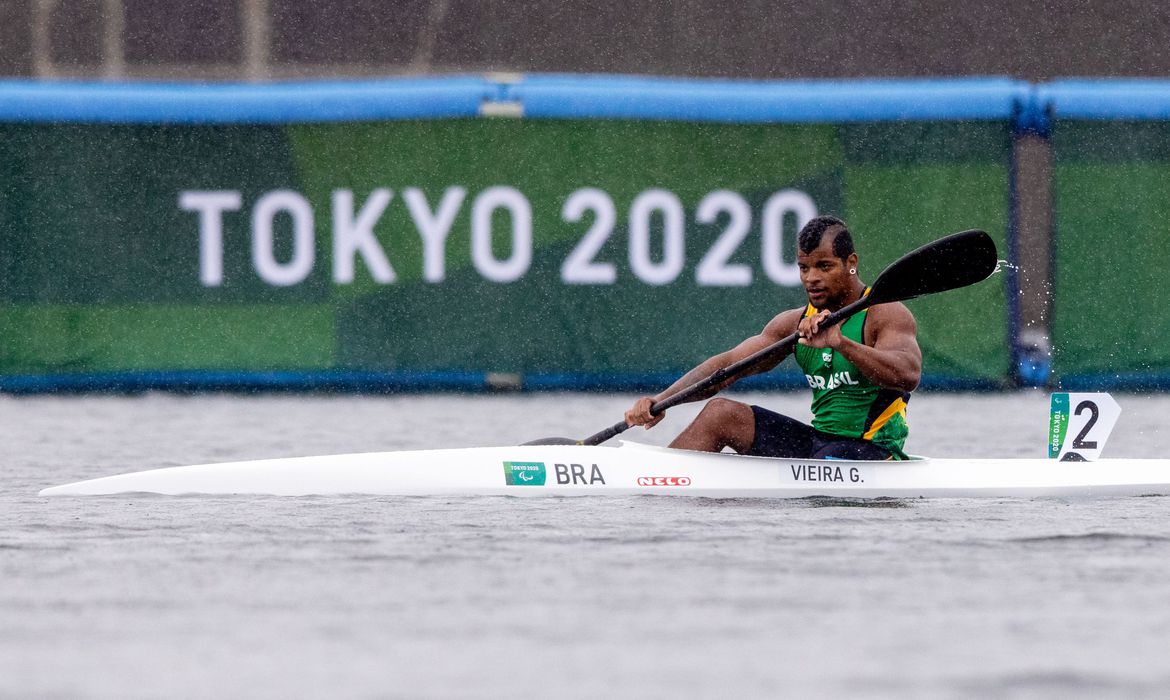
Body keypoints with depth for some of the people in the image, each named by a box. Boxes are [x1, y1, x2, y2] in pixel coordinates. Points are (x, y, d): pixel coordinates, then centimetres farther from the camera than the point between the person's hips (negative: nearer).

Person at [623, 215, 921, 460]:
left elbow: (908, 375, -31)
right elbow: (728, 364, 6)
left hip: (869, 451, -7)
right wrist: (661, 400, -8)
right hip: (819, 443, 7)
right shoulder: (795, 323, 10)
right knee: (719, 413, 0)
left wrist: (841, 343, -46)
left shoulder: (886, 314, -12)